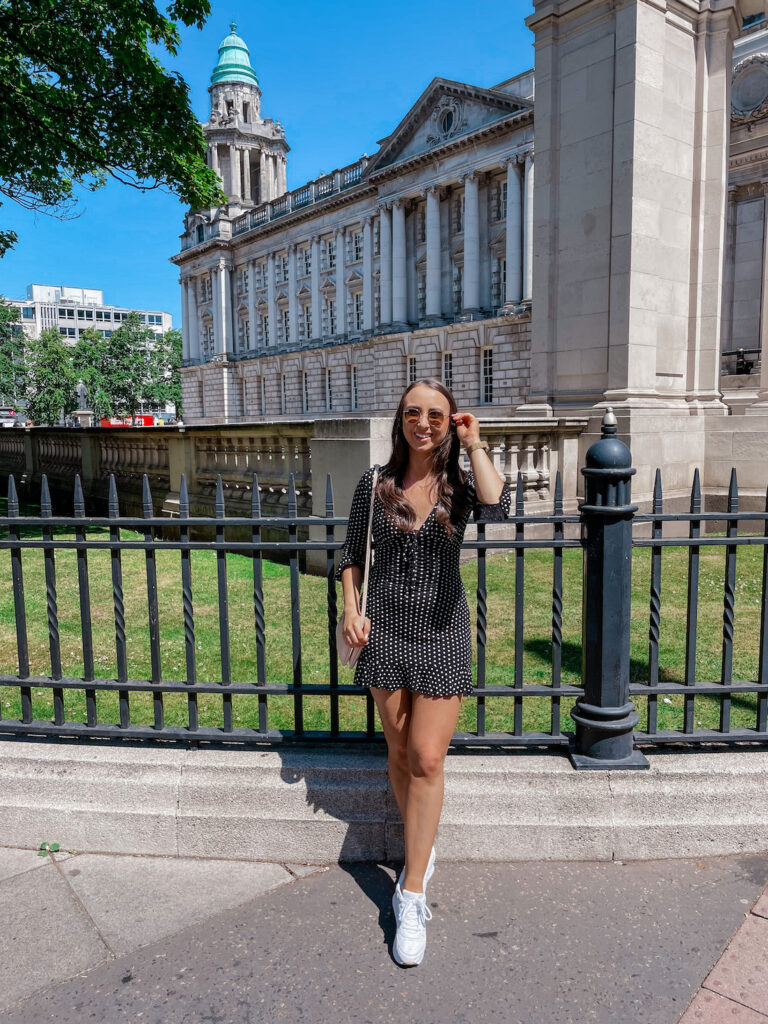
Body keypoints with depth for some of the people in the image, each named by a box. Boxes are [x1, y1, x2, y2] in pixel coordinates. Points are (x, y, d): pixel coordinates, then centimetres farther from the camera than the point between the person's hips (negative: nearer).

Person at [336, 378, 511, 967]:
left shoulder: (460, 482, -4)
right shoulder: (376, 484, 0)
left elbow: (497, 509, -28)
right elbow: (352, 556, 8)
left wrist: (474, 445, -18)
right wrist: (351, 609, -5)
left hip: (442, 634, -2)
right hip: (386, 631, 2)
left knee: (428, 760, -4)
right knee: (400, 755, 13)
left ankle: (413, 895, 11)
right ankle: (423, 852, 38)